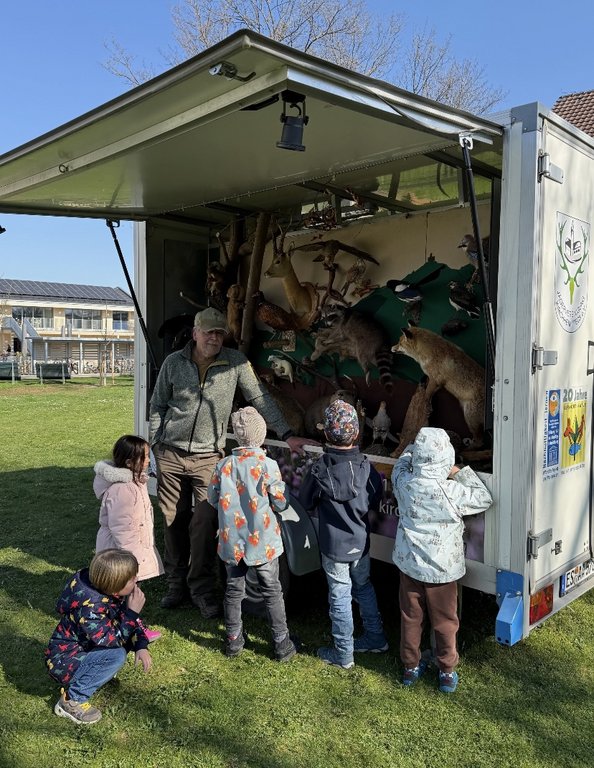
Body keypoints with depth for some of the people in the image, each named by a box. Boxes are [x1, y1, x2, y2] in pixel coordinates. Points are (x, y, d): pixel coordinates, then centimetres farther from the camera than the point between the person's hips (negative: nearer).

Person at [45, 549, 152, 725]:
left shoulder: (109, 591, -10)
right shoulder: (89, 606, -33)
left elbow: (132, 623, 0)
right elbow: (113, 641, -28)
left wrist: (141, 647, -15)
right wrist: (133, 612, -30)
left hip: (83, 647, 8)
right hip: (63, 661, -8)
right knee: (116, 656, -28)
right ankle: (72, 700, -14)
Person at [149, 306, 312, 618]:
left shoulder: (236, 362, -5)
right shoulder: (173, 362, 0)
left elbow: (260, 399, -3)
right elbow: (158, 405, 9)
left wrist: (286, 434, -8)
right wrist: (154, 444, 5)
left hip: (208, 456, -1)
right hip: (171, 453, 2)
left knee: (205, 523, -4)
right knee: (174, 521, 9)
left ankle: (202, 588, 13)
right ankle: (177, 583, 27)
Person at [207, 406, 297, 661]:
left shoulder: (224, 465, -8)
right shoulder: (268, 465, -17)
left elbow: (212, 498, 3)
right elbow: (281, 503, -11)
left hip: (232, 542, 2)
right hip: (262, 542, -2)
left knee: (234, 590, 18)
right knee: (272, 592, 12)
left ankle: (233, 640, 31)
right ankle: (282, 644, 20)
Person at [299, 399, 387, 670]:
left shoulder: (319, 470, -22)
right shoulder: (366, 466, -12)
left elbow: (305, 502, -6)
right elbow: (377, 499, 4)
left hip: (334, 546, -4)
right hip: (361, 543, 4)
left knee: (340, 597, 10)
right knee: (364, 587, 24)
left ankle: (343, 654, 24)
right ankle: (375, 638, 38)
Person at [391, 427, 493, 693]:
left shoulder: (403, 482, -17)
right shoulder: (452, 492, -26)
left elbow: (403, 460, 8)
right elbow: (484, 499, -7)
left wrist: (415, 448, 15)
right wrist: (461, 472, -6)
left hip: (409, 564, 3)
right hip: (441, 569, -3)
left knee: (410, 617, 20)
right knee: (445, 622, 18)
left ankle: (410, 667, 37)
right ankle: (447, 673, 33)